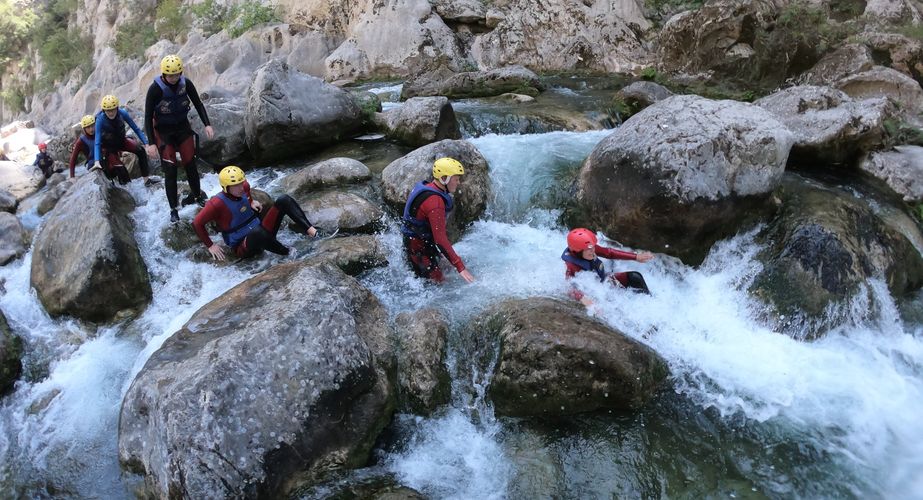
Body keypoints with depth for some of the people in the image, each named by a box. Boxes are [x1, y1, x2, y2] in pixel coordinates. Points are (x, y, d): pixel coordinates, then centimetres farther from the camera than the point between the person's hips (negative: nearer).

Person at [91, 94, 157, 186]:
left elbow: (136, 129, -14)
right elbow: (97, 142, -33)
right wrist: (97, 162, -45)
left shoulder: (122, 114, -24)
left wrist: (146, 144, -23)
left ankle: (146, 180, -12)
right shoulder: (100, 119, -30)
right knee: (120, 170, -20)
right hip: (109, 146, -3)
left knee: (140, 150, -18)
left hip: (121, 140, 3)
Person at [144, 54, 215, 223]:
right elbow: (148, 116, -16)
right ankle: (173, 209, 4)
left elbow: (198, 104, 2)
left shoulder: (186, 83, -12)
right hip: (163, 131, -3)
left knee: (190, 164, 3)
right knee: (170, 169, -5)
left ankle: (197, 195, 27)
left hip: (183, 127, 3)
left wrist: (207, 124, -11)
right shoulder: (155, 89, -21)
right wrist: (151, 143, -20)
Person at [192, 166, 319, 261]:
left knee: (283, 200, -11)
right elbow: (197, 223, -14)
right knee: (257, 231, -45)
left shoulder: (244, 187, 0)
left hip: (261, 235, 7)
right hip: (242, 247, -6)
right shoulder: (217, 203, -19)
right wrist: (210, 246, -11)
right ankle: (288, 253, -26)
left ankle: (310, 230, -30)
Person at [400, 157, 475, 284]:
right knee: (439, 282, -8)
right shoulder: (435, 202, -29)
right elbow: (440, 238, -32)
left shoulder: (427, 188, 3)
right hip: (418, 248, -10)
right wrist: (460, 266, -32)